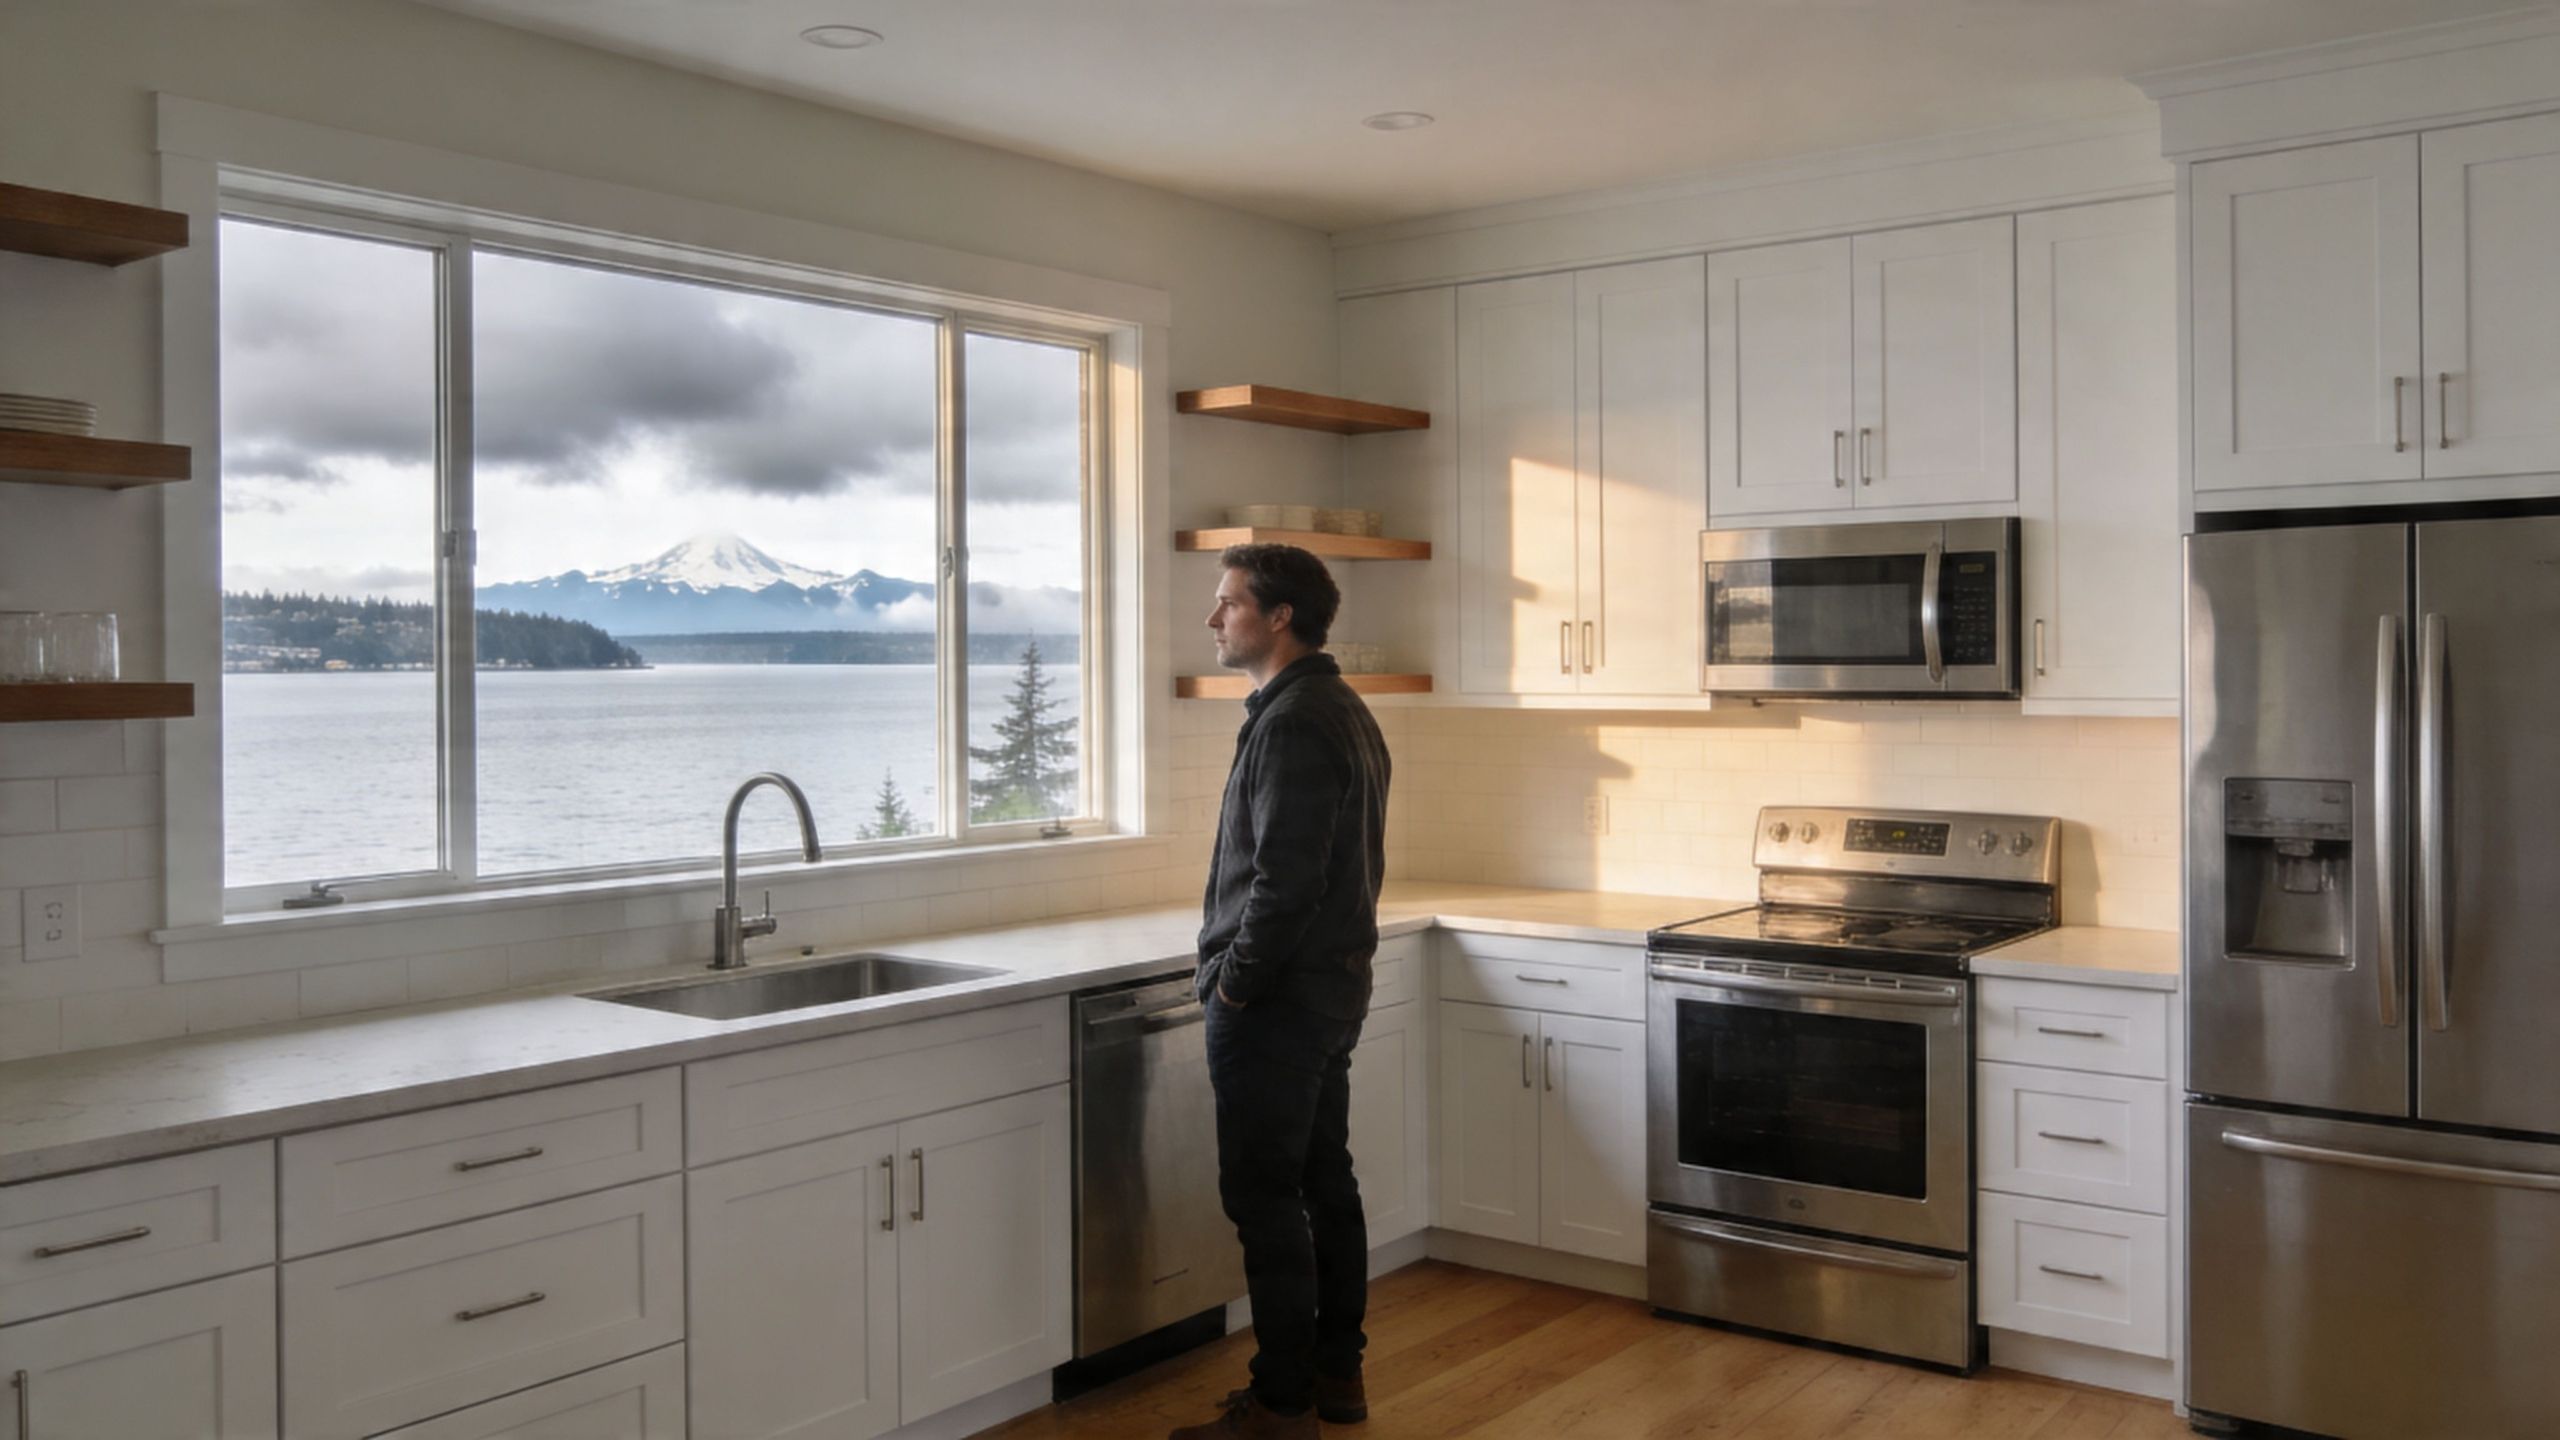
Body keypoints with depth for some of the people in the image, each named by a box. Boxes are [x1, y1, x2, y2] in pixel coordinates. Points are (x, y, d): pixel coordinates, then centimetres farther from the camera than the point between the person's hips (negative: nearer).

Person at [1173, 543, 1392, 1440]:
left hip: (1277, 1001, -10)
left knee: (1265, 1198, -3)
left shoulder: (1292, 724, -18)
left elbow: (1285, 878, -24)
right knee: (1324, 1182, 15)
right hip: (1335, 988, 10)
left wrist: (1233, 981, -14)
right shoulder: (1344, 712, 13)